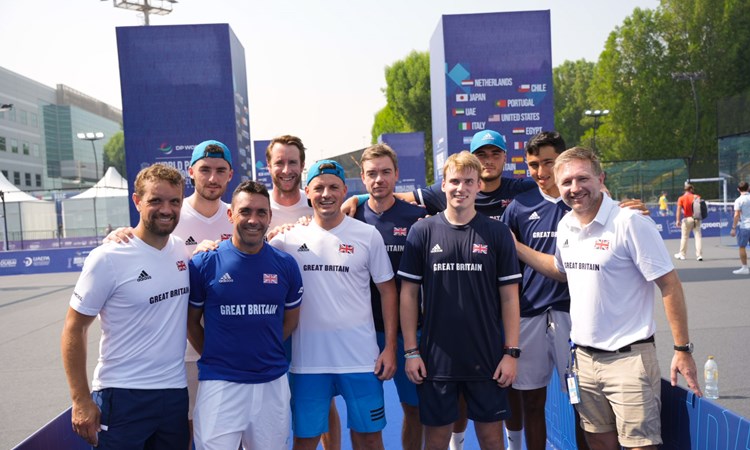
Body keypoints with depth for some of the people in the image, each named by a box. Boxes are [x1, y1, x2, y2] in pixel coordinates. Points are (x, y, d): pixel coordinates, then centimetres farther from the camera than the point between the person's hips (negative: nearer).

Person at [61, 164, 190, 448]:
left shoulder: (182, 249, 2)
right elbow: (74, 329, -7)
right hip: (122, 396, -5)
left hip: (175, 392, 5)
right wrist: (81, 400, -10)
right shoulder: (108, 257, -12)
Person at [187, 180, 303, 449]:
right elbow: (191, 321, 5)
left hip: (273, 383, 3)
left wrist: (264, 350, 7)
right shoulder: (204, 263, -5)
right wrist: (216, 357, 4)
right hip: (219, 384, -2)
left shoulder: (285, 265, 0)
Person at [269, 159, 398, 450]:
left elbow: (387, 291, 2)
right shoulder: (289, 237, 0)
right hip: (307, 359, 1)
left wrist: (390, 347, -3)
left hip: (361, 357, 0)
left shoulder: (368, 235, -2)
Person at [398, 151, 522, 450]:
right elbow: (408, 293, 1)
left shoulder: (497, 233, 0)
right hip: (435, 359, 0)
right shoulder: (422, 232, -1)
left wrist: (511, 352, -4)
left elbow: (509, 296, 1)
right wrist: (411, 350, -3)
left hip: (487, 359, 0)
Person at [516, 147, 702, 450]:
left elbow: (670, 286, -13)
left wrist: (682, 350, -13)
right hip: (584, 357, 7)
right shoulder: (565, 226, 5)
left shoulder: (630, 223, -15)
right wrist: (515, 248, 14)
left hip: (628, 357, -6)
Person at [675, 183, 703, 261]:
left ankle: (682, 254, 22)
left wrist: (678, 220, -16)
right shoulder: (696, 197, 2)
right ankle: (699, 255, -2)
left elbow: (679, 209, -13)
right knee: (698, 236, 2)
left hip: (687, 219, -1)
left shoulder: (681, 198, -3)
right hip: (696, 219, 1)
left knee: (684, 237, 10)